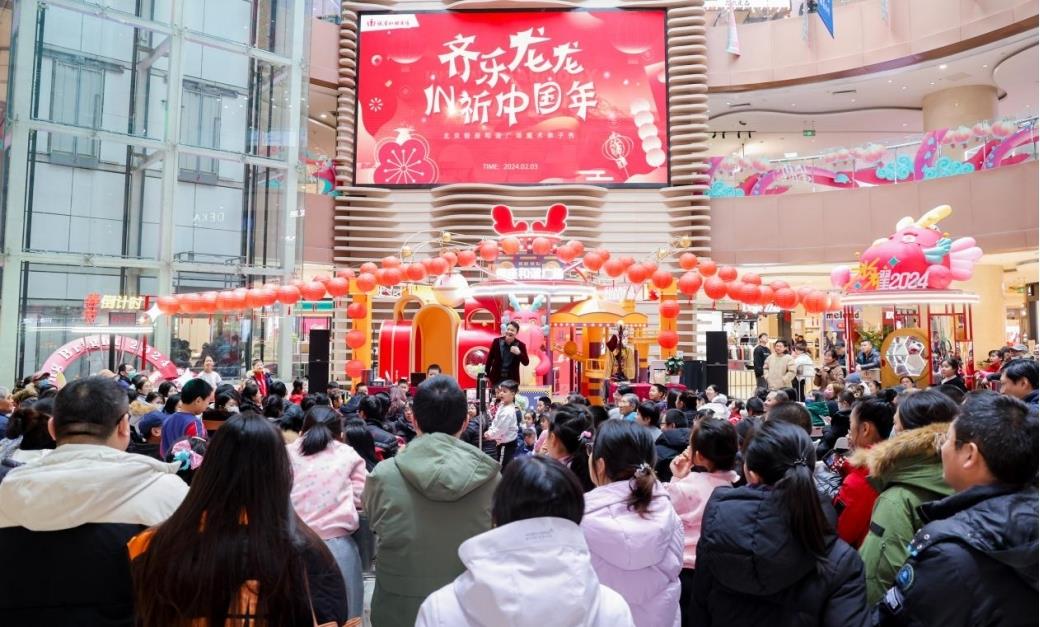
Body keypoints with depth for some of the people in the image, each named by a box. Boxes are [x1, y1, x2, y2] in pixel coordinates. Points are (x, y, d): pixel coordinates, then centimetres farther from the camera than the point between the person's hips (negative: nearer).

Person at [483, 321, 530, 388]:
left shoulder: (520, 345, -5)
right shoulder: (496, 341, -3)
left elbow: (526, 363, -8)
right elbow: (490, 358, 3)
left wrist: (519, 353, -27)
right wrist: (486, 375, 4)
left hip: (512, 379, -1)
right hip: (496, 378, 1)